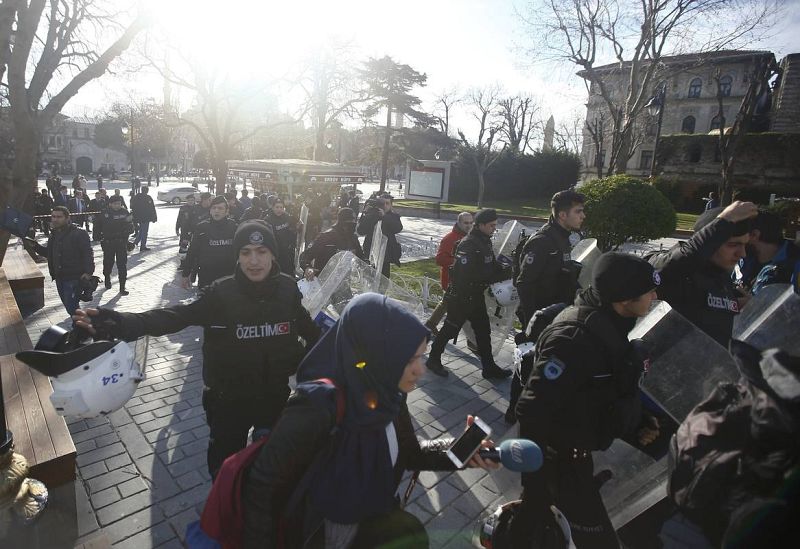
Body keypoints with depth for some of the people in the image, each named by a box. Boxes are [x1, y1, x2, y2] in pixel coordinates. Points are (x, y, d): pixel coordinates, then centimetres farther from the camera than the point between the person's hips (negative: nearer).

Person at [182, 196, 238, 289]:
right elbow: (192, 252, 2)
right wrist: (186, 275, 2)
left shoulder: (233, 227, -1)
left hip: (228, 277, 0)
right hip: (205, 277, 0)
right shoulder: (202, 227, -1)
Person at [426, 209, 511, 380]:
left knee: (483, 331, 13)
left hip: (476, 296, 9)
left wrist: (505, 272, -2)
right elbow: (465, 275, -27)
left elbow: (492, 266, 15)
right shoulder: (468, 245, -21)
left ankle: (489, 367, 24)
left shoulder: (485, 242, 9)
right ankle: (433, 359, 23)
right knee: (450, 329, 4)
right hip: (461, 296, -9)